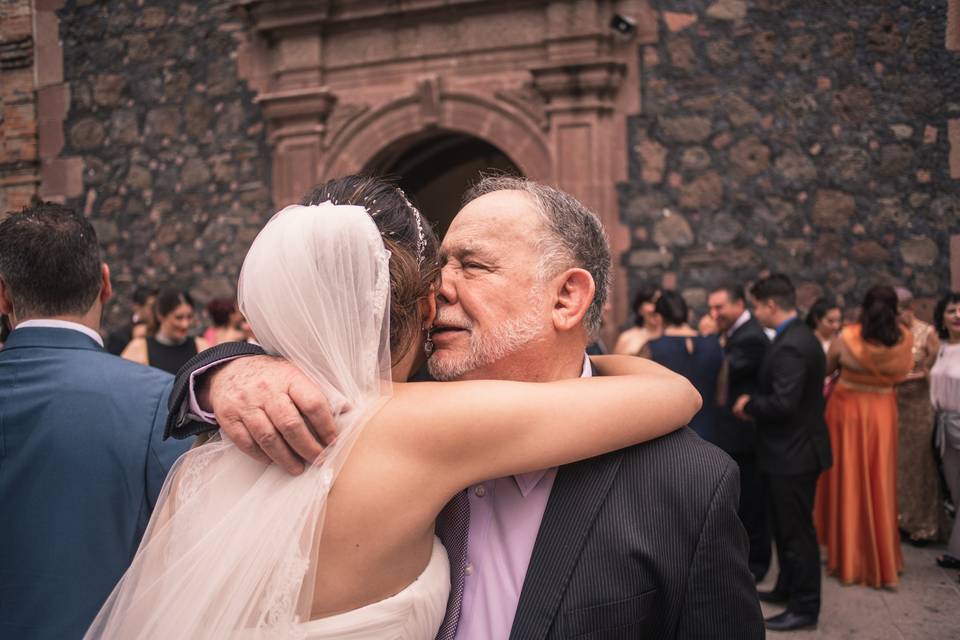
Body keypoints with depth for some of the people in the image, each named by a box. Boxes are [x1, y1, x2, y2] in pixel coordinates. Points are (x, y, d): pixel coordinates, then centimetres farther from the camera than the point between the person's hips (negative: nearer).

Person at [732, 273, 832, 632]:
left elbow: (783, 402, -29)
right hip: (794, 450, 10)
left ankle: (805, 607, 11)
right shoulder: (798, 337, 10)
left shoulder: (790, 346, -23)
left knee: (797, 531, 0)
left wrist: (749, 405, -13)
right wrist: (756, 405, 7)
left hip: (793, 454, -10)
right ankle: (787, 589, 35)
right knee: (787, 526, 21)